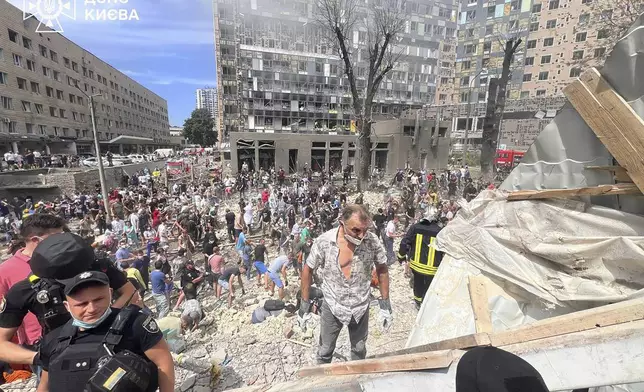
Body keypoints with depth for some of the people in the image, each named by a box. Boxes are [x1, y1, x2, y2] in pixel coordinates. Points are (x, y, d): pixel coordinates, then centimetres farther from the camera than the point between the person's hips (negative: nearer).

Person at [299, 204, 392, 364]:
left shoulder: (372, 240, -19)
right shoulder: (323, 242, -23)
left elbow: (382, 269, -3)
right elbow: (308, 270, -8)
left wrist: (385, 305, -3)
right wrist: (305, 305, -5)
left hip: (361, 306, 2)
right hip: (332, 306, -1)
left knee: (359, 350, 24)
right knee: (325, 351, 19)